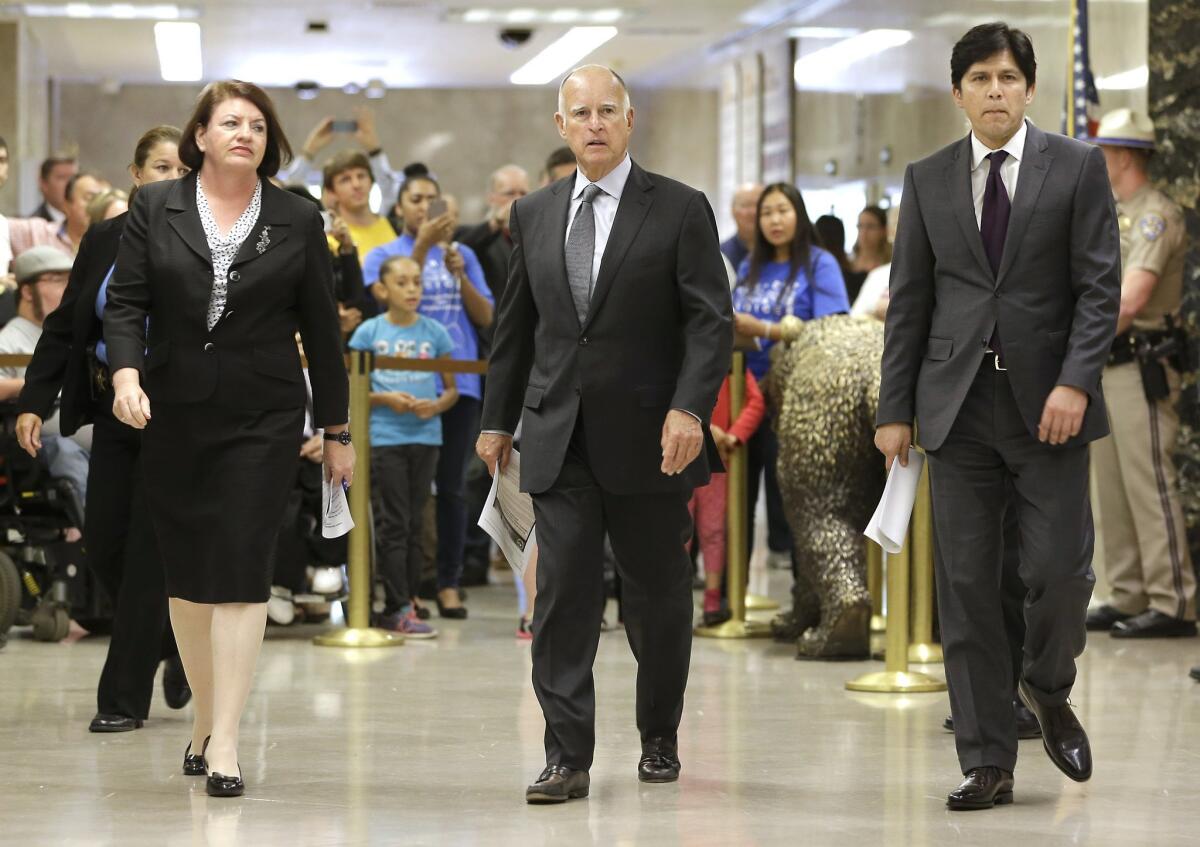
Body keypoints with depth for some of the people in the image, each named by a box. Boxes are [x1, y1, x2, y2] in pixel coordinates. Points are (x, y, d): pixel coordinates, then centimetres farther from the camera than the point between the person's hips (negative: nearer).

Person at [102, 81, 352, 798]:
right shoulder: (155, 208, 6)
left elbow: (322, 329, 7)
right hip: (172, 416, 2)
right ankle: (206, 711, 25)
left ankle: (225, 740, -11)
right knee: (186, 571, 9)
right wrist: (126, 373, -18)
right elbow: (126, 302, 1)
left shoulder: (298, 221, 5)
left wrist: (337, 430, 8)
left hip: (262, 418, -2)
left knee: (241, 571, -9)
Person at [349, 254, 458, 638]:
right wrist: (384, 399, -13)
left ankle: (402, 605, 12)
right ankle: (398, 609, -3)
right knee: (393, 524, -5)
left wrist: (436, 405, -10)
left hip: (425, 437, 3)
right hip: (383, 437, -3)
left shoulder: (434, 332, 7)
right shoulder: (369, 332, 1)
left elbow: (452, 389, 11)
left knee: (414, 524, 6)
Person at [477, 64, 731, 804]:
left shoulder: (681, 210, -2)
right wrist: (498, 418, 14)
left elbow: (710, 321, -7)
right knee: (563, 596, -5)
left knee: (658, 599, 9)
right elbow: (516, 325, 16)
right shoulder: (534, 215, 11)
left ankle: (660, 739, 26)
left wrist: (690, 409, -19)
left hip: (647, 439, -2)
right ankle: (568, 757, -4)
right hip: (558, 438, 2)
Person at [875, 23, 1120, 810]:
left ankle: (1048, 693, 25)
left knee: (1062, 569, -6)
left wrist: (1076, 382, -15)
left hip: (1046, 403, -2)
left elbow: (1099, 286, -3)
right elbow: (909, 302, 9)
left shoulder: (1078, 166, 2)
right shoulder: (928, 179, 9)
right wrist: (895, 408, 4)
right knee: (967, 586, 0)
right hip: (959, 405, 2)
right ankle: (987, 763, 7)